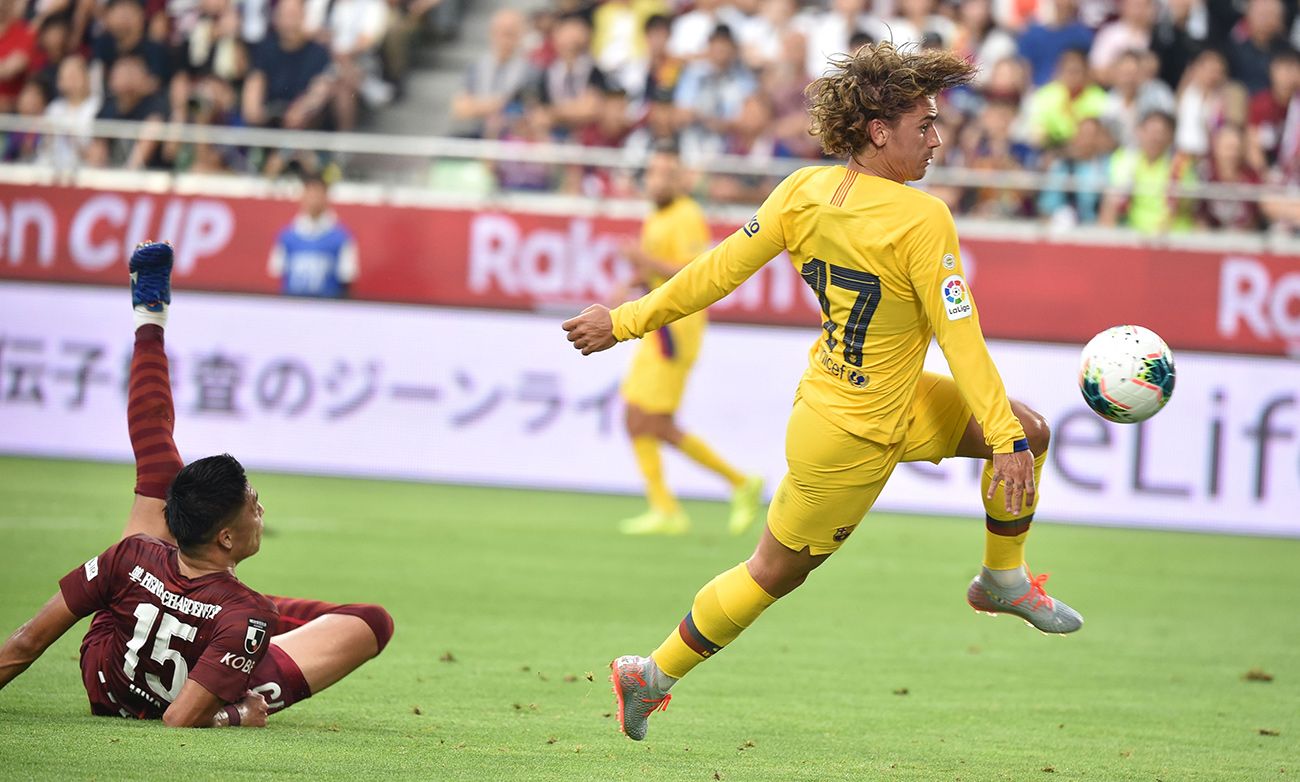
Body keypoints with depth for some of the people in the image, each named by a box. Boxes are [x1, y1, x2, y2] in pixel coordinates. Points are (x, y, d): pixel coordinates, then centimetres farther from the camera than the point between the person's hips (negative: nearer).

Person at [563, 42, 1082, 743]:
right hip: (855, 437, -8)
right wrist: (1004, 440, -19)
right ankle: (652, 676, 25)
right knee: (775, 572, 11)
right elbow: (960, 337, -25)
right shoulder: (922, 220, -28)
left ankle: (1003, 578, 31)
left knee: (1030, 431, 13)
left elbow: (719, 269, -5)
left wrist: (627, 320, 5)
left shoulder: (804, 191, -8)